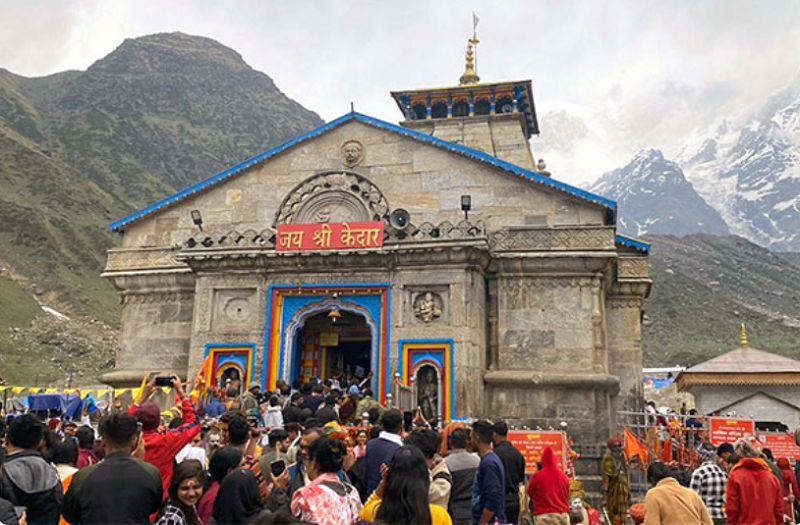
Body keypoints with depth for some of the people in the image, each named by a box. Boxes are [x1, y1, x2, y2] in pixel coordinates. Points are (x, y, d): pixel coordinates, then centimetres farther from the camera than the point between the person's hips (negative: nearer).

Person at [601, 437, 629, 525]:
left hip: (622, 487, 6)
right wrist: (605, 489, -21)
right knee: (613, 510, -3)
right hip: (613, 487, -6)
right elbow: (605, 475, -15)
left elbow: (625, 474, 14)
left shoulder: (622, 457, 9)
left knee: (622, 511, 8)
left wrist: (628, 488, 13)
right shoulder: (608, 458, -10)